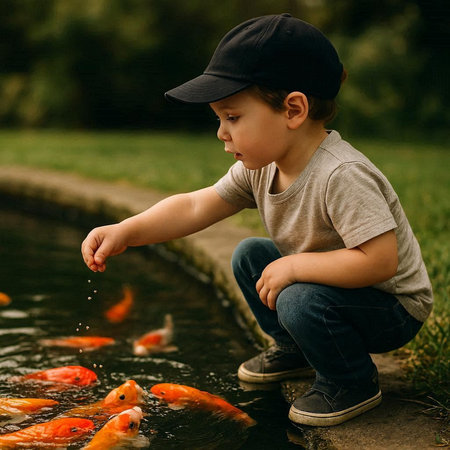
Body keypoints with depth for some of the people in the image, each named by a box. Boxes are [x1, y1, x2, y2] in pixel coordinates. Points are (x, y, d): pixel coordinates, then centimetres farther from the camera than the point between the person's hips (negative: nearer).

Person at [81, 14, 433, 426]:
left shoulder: (342, 175, -34)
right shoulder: (260, 167, -8)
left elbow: (380, 260, -37)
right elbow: (195, 207, -7)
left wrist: (295, 266, -31)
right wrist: (125, 232, -18)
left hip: (393, 307, -8)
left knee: (299, 300, -31)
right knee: (249, 255, 7)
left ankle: (355, 384, -4)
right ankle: (294, 349, 24)